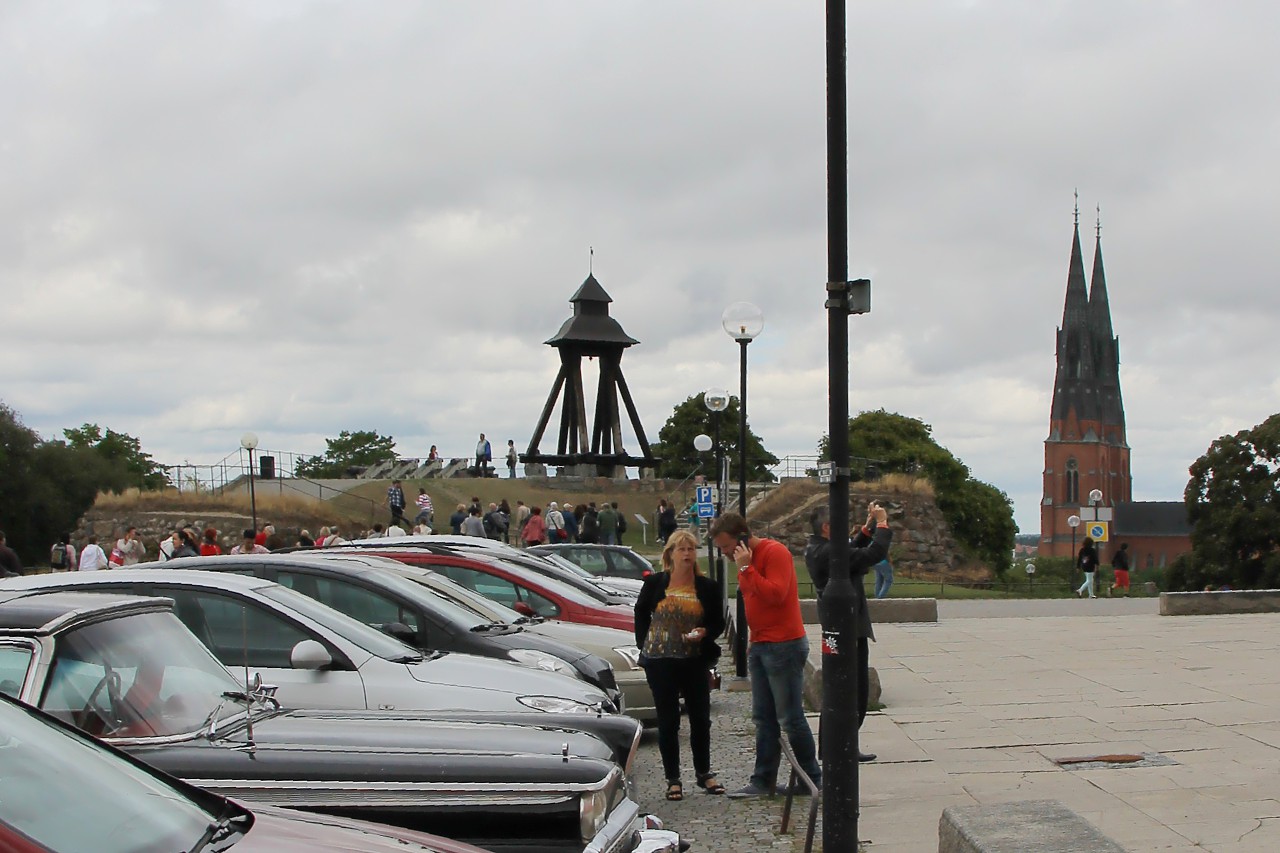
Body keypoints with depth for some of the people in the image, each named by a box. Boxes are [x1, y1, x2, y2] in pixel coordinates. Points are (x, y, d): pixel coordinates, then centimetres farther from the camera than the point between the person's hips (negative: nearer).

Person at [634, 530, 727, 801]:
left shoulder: (707, 587, 2)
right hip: (659, 661, -1)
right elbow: (641, 613, 13)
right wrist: (645, 645, 8)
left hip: (695, 660, 1)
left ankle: (704, 774, 24)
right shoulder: (655, 583, 0)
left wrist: (704, 632, -15)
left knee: (701, 719, 7)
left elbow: (718, 623, 5)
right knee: (668, 721, 3)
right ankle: (673, 780, 12)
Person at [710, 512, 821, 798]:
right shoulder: (746, 560, 15)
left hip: (784, 645, -9)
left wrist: (746, 568, -22)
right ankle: (763, 781, 12)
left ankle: (813, 779, 6)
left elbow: (775, 594, -25)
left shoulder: (774, 552, -14)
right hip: (759, 646, 9)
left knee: (790, 718, -4)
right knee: (764, 718, 9)